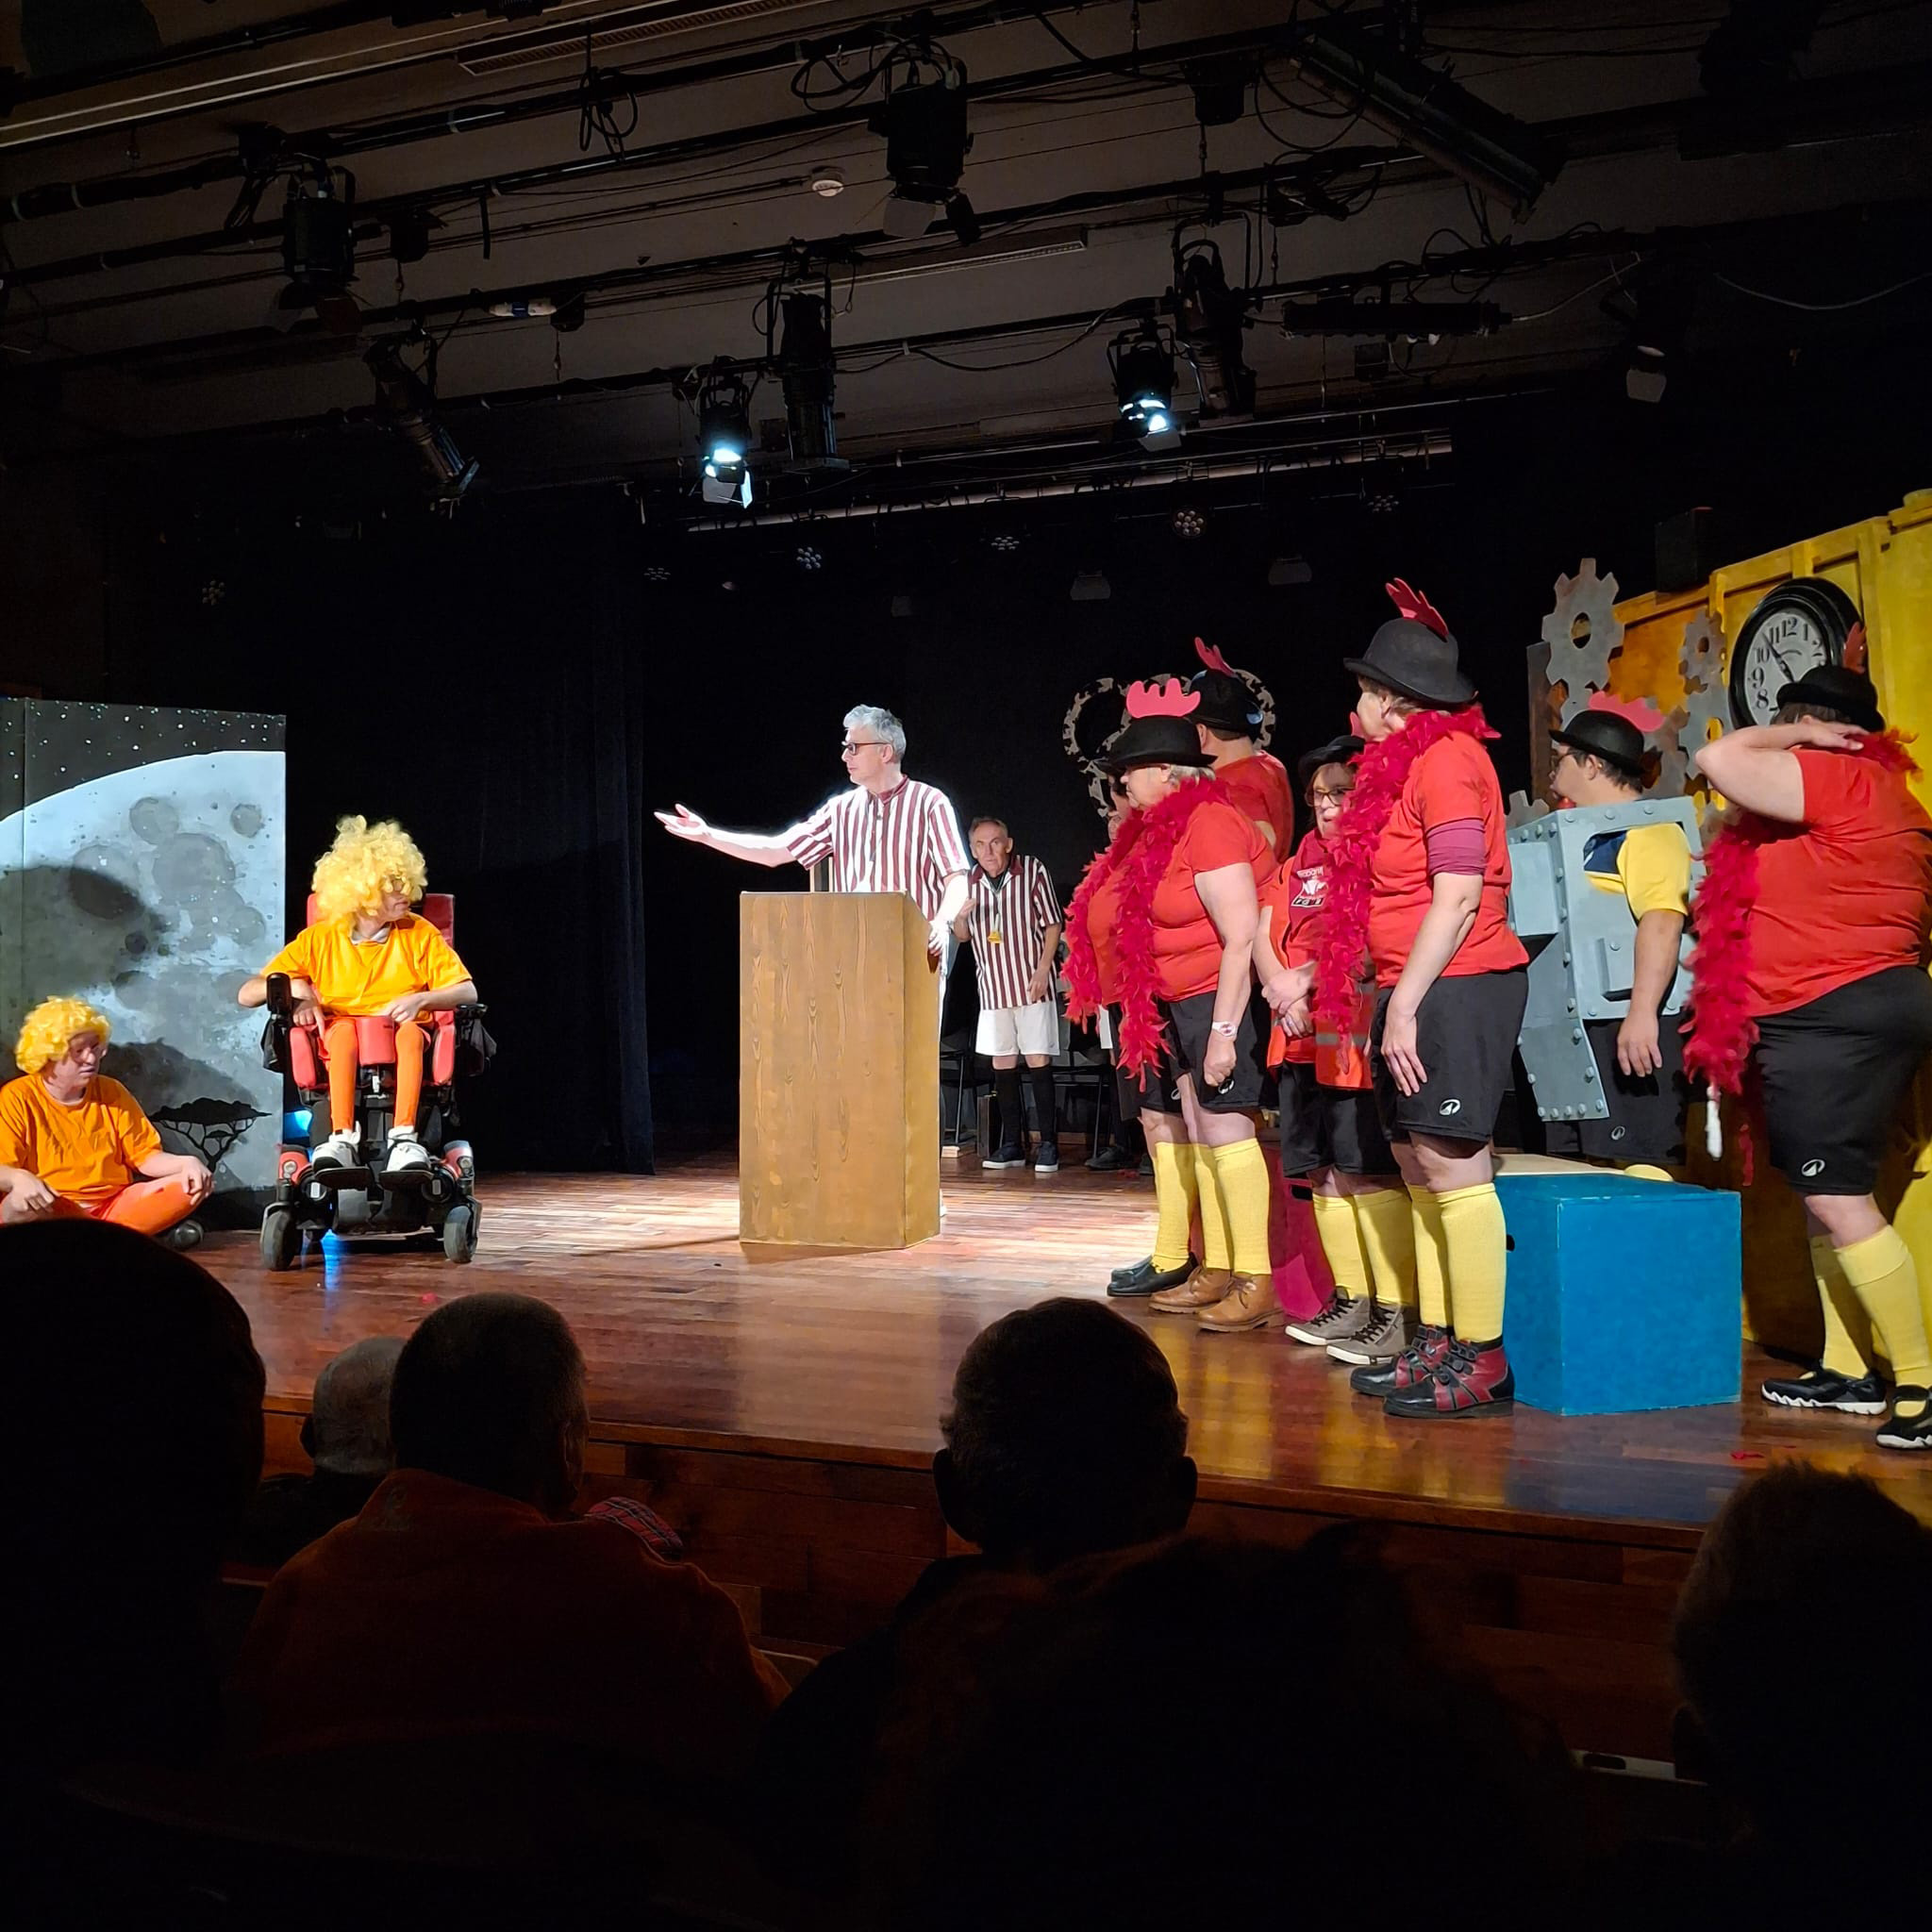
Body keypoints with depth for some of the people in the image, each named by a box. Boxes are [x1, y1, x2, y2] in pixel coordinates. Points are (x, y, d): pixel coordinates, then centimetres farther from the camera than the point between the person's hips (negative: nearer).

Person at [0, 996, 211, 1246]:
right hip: (51, 1210, -4)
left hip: (114, 1205, 4)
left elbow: (145, 1156, 8)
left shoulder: (111, 1092, 8)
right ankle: (152, 1229, -30)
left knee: (189, 1185, -17)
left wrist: (186, 1162, -12)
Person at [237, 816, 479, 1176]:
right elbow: (247, 994, 7)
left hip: (402, 1048, 0)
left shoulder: (419, 934, 7)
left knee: (411, 1030, -36)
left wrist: (420, 999, -16)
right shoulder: (319, 939, 6)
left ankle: (404, 1137, -48)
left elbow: (467, 992, 2)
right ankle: (342, 1139, -45)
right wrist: (292, 986, -14)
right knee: (343, 1027, -36)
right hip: (339, 1048, 0)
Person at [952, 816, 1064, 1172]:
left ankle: (1049, 1144, -1)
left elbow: (1052, 923, -3)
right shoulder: (969, 881, 5)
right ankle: (1012, 1145, 12)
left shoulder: (1032, 871, -7)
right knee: (1002, 1064, 5)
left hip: (1032, 984, -4)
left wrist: (1043, 969, -11)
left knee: (1038, 1061, -5)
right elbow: (962, 935, 12)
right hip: (993, 986, 4)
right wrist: (960, 916, -11)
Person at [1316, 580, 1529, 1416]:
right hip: (1413, 995, 10)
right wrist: (1392, 1002, 13)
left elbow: (1459, 895, -17)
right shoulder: (1401, 765, 18)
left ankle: (1483, 1360, -6)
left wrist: (1405, 1003, -19)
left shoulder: (1446, 759, -11)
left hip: (1454, 990, -10)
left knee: (1452, 1167, -10)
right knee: (1419, 1171, 10)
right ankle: (1437, 1342, 15)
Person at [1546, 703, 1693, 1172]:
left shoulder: (1647, 831, -10)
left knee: (1638, 1160, -13)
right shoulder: (1589, 837, 22)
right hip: (1578, 1025, 10)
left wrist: (1642, 1013, -31)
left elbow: (1663, 922, -23)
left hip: (1627, 1026, -10)